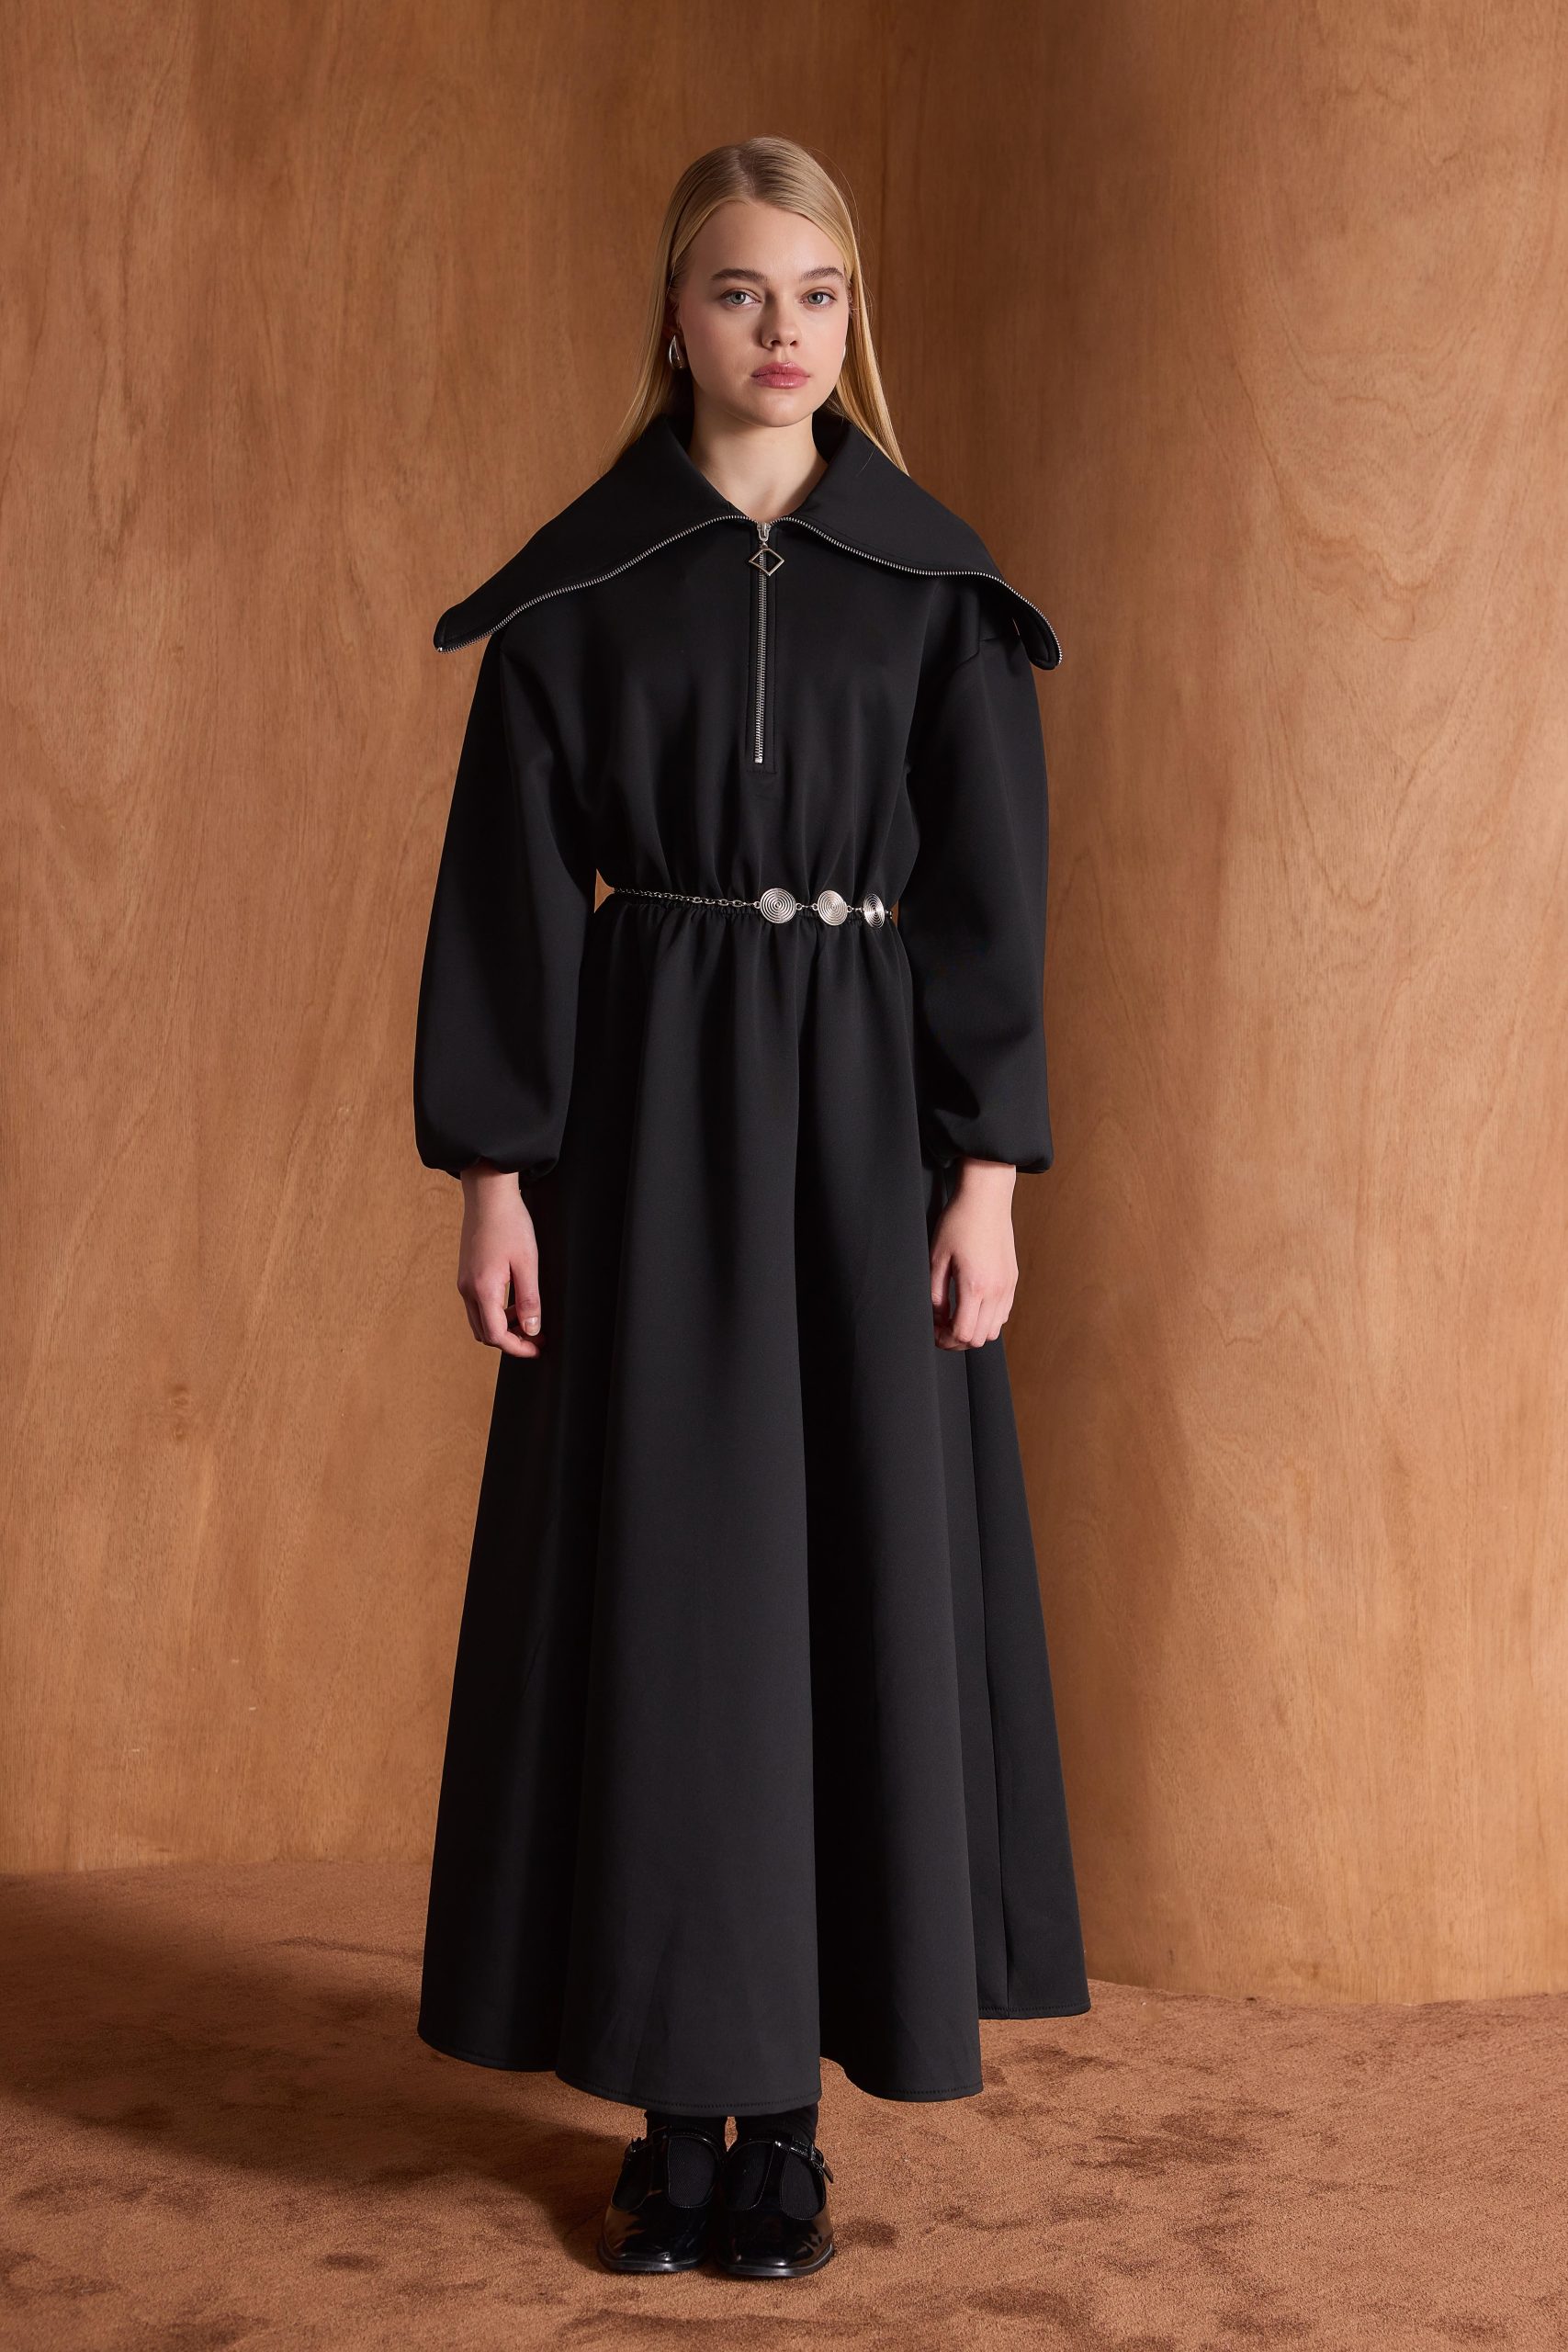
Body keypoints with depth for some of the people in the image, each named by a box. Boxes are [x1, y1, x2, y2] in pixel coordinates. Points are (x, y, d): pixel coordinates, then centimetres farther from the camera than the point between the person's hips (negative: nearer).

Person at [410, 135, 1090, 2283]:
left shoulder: (937, 582, 4)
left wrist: (987, 1173, -7)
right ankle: (680, 2098, 13)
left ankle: (792, 2107, 15)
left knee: (859, 1569, 2)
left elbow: (991, 894, 1)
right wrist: (493, 1170, -6)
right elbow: (510, 889, 1)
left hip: (868, 1110, 1)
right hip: (646, 1104, 0)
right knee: (660, 1580, 1)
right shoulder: (575, 585, 3)